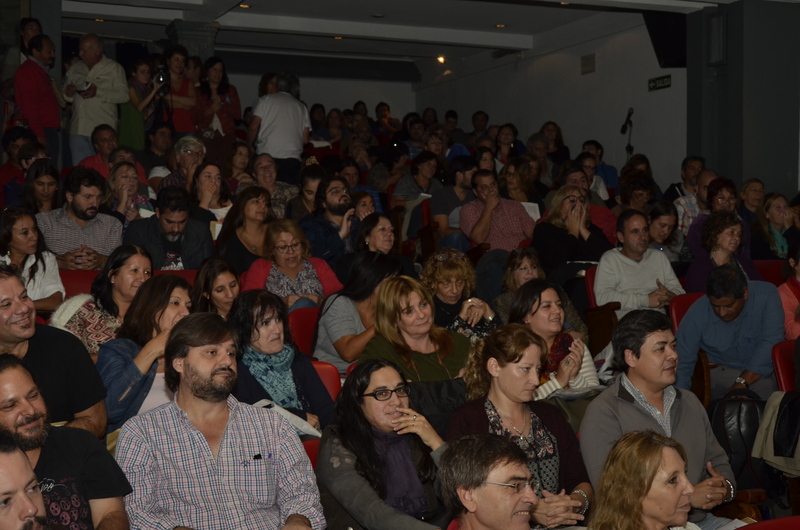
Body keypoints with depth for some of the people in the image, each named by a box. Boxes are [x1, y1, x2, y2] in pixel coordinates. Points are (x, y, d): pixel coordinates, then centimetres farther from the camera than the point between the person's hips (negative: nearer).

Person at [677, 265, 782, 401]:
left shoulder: (766, 294, -13)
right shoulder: (697, 313, -13)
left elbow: (771, 342, -19)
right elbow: (682, 363, -11)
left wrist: (741, 383, -25)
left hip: (765, 368, 1)